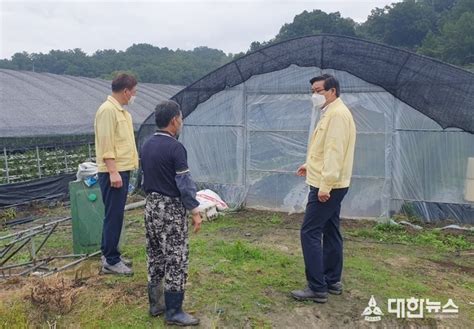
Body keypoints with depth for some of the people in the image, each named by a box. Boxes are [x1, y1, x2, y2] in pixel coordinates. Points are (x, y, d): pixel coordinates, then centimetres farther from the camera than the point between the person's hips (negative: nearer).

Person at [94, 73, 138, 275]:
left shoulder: (121, 110, 16)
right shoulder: (107, 110, -14)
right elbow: (106, 143, -20)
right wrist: (113, 171, -24)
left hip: (122, 170, 10)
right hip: (113, 172, -10)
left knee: (115, 214, 15)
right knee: (114, 215, -5)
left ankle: (109, 253, 27)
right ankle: (110, 261, 4)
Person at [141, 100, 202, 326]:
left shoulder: (146, 146, 7)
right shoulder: (175, 148, -18)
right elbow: (185, 184, -17)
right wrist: (195, 211, -11)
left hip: (151, 206, 8)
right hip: (171, 208, -8)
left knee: (155, 257, 16)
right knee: (176, 260, 0)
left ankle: (155, 304, 27)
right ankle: (173, 312, 8)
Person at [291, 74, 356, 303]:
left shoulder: (337, 114, -15)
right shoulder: (331, 113, 18)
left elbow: (335, 152, -23)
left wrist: (325, 185, -26)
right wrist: (311, 165, 20)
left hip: (327, 186, -11)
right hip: (331, 185, 11)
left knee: (310, 232, -8)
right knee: (330, 232, 14)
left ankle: (317, 288, -2)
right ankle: (332, 281, 24)